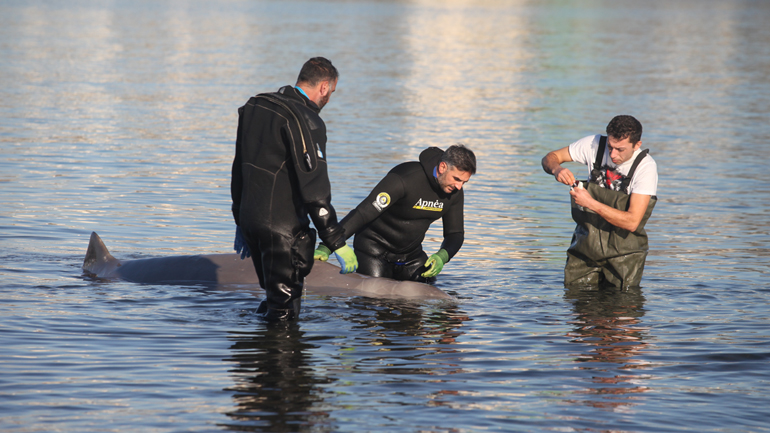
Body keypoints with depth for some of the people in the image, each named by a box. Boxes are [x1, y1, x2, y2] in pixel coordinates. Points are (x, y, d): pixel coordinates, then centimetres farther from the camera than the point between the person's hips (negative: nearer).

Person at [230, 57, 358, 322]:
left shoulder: (254, 107, 13)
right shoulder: (304, 120, -15)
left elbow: (239, 169, 20)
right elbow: (314, 187, -20)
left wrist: (241, 224, 28)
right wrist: (337, 242, -17)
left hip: (249, 218, 9)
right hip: (283, 227, -9)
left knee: (274, 296, 22)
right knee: (284, 312, -3)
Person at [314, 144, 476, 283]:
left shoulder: (455, 192, -8)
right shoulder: (404, 179, -29)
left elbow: (455, 234, 2)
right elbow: (362, 214, -31)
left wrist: (442, 256, -23)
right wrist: (326, 247, -38)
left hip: (411, 253, 6)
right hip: (374, 249, -6)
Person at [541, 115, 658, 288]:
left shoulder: (646, 167, -20)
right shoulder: (594, 144, -9)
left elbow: (632, 222, -26)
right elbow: (550, 157, 2)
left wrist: (591, 203, -32)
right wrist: (556, 169, -23)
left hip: (623, 249, -3)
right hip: (587, 241, 3)